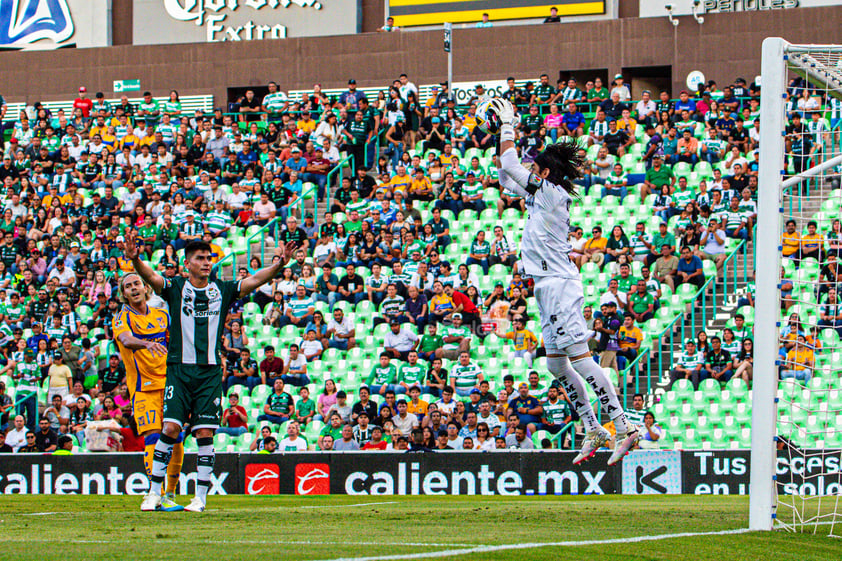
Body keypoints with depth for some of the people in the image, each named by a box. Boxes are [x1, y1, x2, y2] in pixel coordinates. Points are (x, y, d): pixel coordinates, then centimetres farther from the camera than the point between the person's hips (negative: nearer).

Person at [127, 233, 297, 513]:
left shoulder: (222, 290, 9)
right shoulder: (175, 288, 3)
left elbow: (253, 281, -3)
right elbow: (151, 277, -15)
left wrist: (278, 265, -20)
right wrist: (135, 260, -36)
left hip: (210, 372, 2)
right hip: (180, 368, -2)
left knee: (205, 434, -2)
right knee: (170, 428, -10)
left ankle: (200, 497, 4)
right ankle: (154, 493, 0)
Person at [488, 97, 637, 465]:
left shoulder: (551, 193, -9)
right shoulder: (540, 196, 16)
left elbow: (510, 166, -11)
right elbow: (507, 176, 26)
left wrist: (508, 126, 1)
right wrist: (503, 128, 20)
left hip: (560, 286, -10)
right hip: (548, 287, 10)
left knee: (579, 358, -15)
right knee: (556, 364, 11)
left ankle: (623, 428, -19)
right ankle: (594, 431, 13)